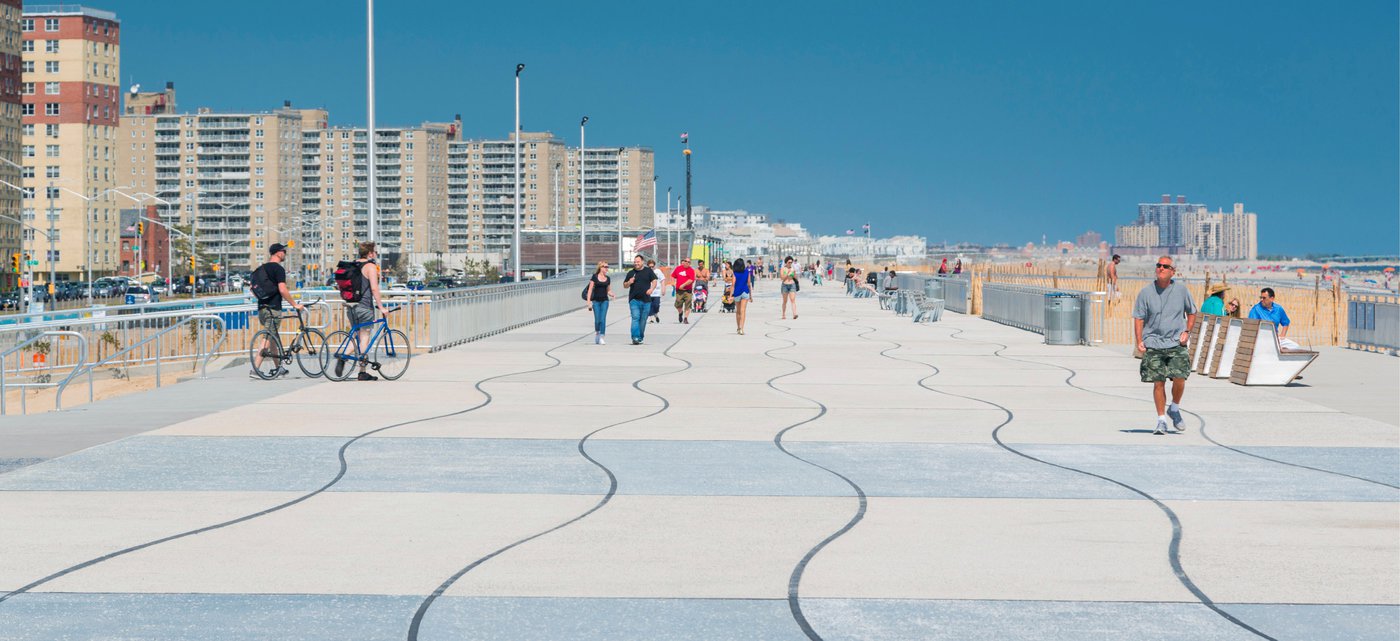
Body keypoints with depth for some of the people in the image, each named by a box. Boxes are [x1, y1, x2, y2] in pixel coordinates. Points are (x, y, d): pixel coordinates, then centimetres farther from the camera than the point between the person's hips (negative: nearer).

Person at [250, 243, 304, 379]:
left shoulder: (262, 268, 15)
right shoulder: (278, 269, -11)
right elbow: (282, 290, -19)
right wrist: (295, 304, -13)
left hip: (262, 308, 9)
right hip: (273, 308, -9)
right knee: (267, 340, -9)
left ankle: (279, 368, 24)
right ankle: (254, 370, -15)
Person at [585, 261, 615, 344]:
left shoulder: (608, 279, 9)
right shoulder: (595, 277, -2)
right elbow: (590, 289, -3)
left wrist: (612, 295, -5)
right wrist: (589, 302, -9)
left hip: (604, 300, 2)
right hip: (596, 301, -2)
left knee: (603, 319, -8)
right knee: (597, 320, -2)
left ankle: (602, 337, -5)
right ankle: (597, 332, 26)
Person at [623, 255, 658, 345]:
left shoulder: (648, 271, 7)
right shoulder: (631, 273, 10)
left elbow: (654, 281, 5)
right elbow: (625, 285, 14)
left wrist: (651, 289, -14)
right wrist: (629, 282, -8)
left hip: (646, 300, 0)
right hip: (634, 300, 0)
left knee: (643, 320, 6)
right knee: (635, 318, -14)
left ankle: (640, 337, 19)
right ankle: (635, 337, -20)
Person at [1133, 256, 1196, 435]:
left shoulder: (1181, 290, 5)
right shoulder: (1146, 292, 2)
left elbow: (1191, 312, 19)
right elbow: (1138, 318, 5)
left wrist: (1187, 331, 4)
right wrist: (1139, 341, -6)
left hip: (1176, 343, 0)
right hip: (1153, 344, 0)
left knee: (1179, 379, -12)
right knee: (1158, 382, -2)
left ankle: (1174, 409, 16)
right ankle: (1161, 421, 9)